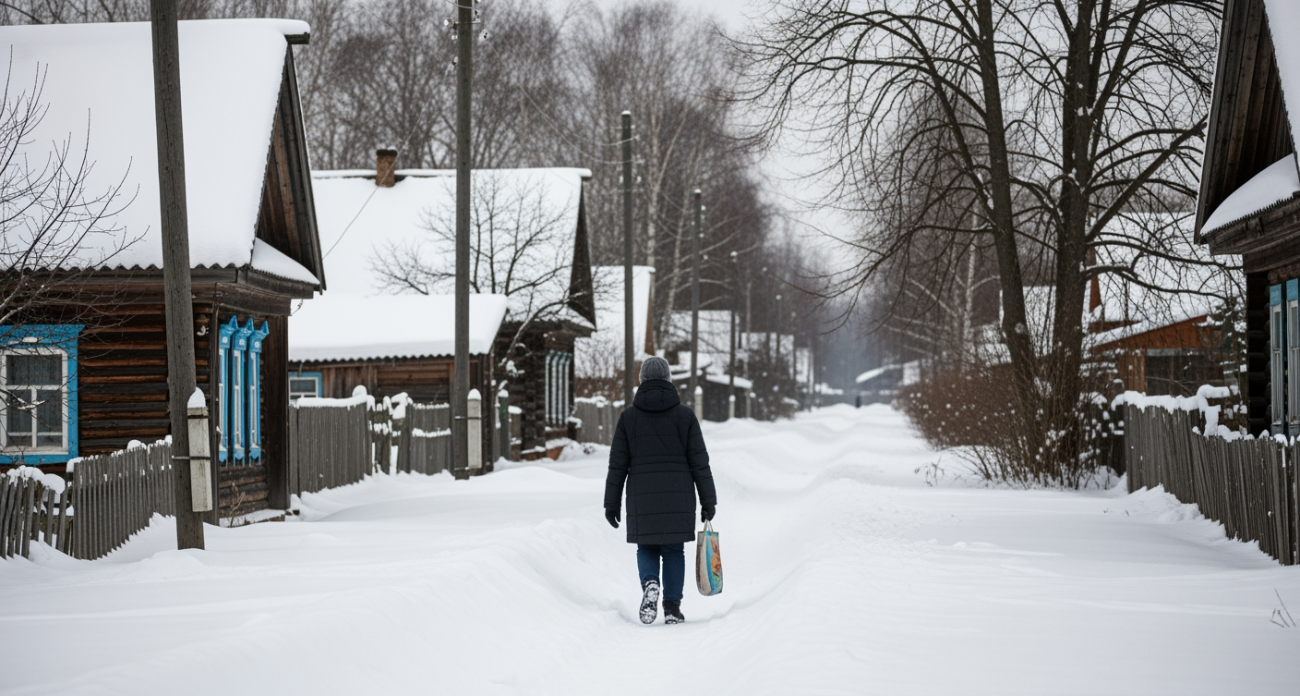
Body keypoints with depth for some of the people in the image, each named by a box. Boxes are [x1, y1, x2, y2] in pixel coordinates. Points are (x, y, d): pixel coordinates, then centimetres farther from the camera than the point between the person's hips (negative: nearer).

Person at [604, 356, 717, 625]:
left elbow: (617, 464, 1)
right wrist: (708, 501, 5)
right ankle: (672, 608, 4)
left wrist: (612, 502, 7)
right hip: (678, 498, 0)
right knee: (673, 551, 9)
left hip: (642, 499, 0)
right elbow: (700, 462, 0)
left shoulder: (628, 416, 1)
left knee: (646, 549, 13)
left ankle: (650, 583, -15)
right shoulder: (685, 415, 0)